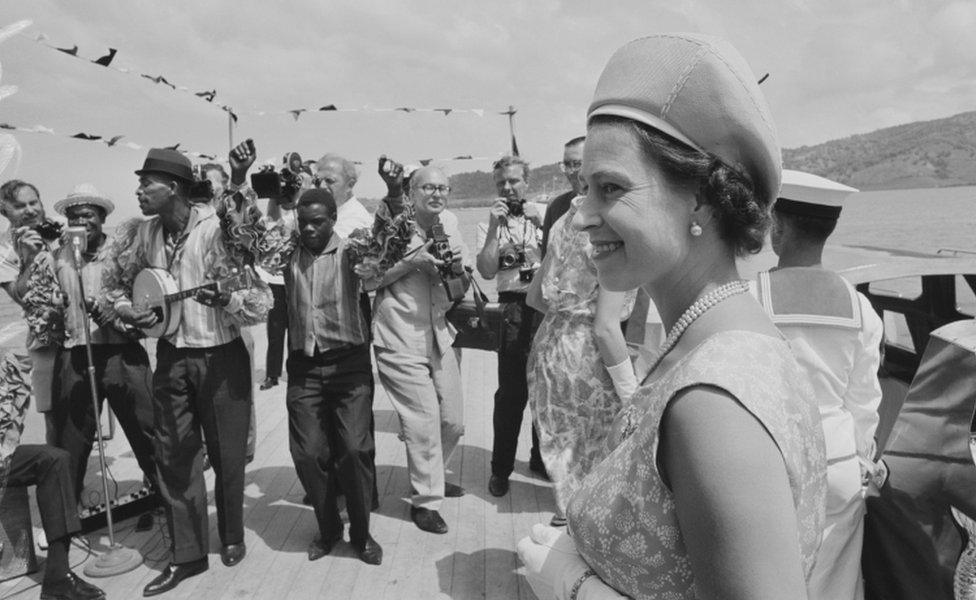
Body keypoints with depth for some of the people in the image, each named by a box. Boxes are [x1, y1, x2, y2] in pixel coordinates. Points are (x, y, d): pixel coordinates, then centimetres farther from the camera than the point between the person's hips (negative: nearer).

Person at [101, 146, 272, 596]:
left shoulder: (219, 229, -14)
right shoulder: (141, 234, 1)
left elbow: (261, 301, -14)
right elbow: (112, 283, 15)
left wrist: (225, 299, -31)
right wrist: (127, 311, -3)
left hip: (221, 357, -4)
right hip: (171, 357, 4)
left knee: (227, 455, 7)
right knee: (174, 456, 7)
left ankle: (232, 537, 30)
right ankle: (186, 554, 21)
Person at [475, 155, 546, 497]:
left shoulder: (544, 214, 9)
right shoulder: (489, 225, 7)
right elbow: (486, 271, -7)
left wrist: (541, 223, -13)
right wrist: (495, 226, -12)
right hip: (515, 310, -2)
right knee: (511, 392, -3)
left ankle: (542, 456, 30)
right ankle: (501, 468, 11)